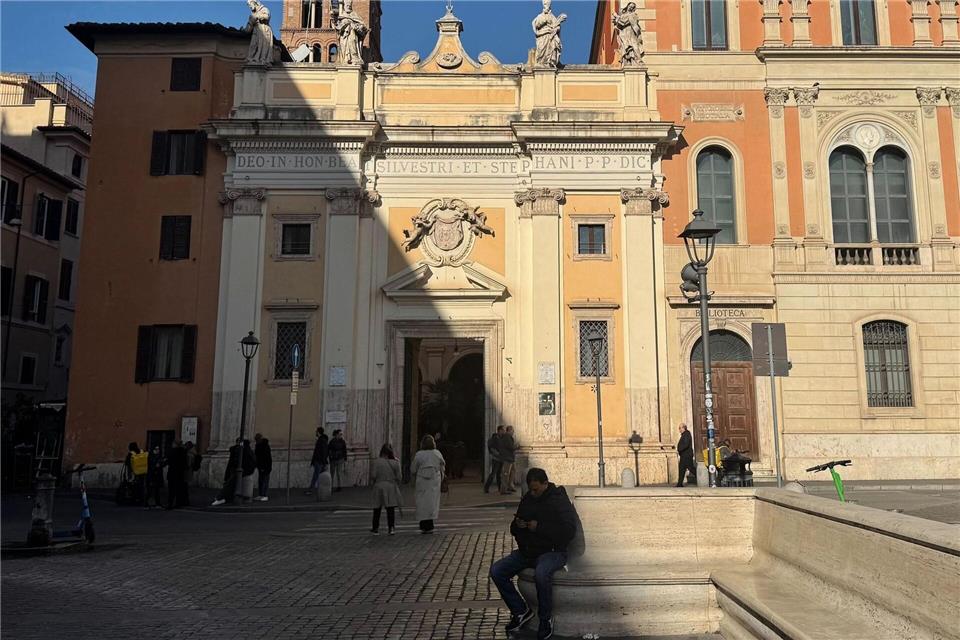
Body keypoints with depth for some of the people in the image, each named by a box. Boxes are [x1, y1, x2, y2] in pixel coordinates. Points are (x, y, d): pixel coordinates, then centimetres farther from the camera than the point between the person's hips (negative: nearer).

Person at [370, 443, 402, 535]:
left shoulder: (376, 462, -6)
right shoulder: (395, 463, -2)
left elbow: (373, 475, -9)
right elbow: (398, 477, -1)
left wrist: (372, 482, 11)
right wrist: (397, 487, 13)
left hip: (379, 486, 0)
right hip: (391, 487, 1)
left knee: (377, 509, 10)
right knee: (390, 509, 4)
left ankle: (375, 529, 17)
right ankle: (391, 528, 2)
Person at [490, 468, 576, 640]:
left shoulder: (559, 501, -9)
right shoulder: (527, 499, 11)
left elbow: (569, 532, -21)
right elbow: (513, 529, 21)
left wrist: (540, 527, -22)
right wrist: (517, 525, -5)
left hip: (552, 551, -7)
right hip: (526, 551, 7)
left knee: (541, 573, -39)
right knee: (496, 571, -11)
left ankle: (546, 619, -14)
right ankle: (520, 611, 4)